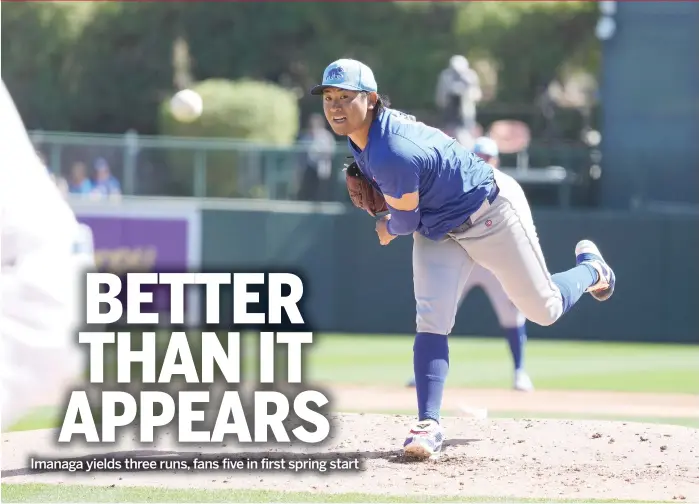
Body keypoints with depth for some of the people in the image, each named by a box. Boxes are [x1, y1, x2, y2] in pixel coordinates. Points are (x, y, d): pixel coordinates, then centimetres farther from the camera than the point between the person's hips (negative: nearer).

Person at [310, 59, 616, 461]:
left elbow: (406, 221, -23)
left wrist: (388, 230, -1)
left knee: (545, 311, 9)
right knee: (431, 321, -8)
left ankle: (589, 268, 40)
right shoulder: (360, 132, -10)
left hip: (491, 212, -8)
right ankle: (429, 424, -11)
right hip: (438, 229, 8)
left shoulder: (392, 155, -38)